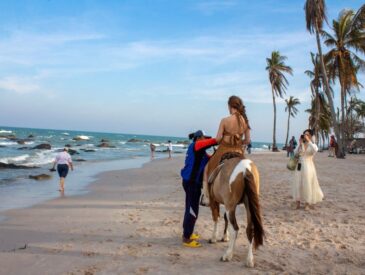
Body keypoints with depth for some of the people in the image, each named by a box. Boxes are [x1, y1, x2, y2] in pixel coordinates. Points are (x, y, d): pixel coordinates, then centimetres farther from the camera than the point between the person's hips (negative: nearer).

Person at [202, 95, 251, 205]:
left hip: (224, 151, -3)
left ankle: (206, 197, 15)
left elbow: (217, 139, -13)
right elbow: (247, 140, 2)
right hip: (239, 152, 3)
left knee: (208, 169, 19)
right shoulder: (245, 121, -2)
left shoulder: (225, 120, -14)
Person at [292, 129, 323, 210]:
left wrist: (309, 141, -20)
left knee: (308, 184, 1)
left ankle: (308, 203, 14)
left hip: (308, 166, -3)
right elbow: (297, 153, -8)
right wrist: (300, 143, -9)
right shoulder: (301, 144, 7)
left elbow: (315, 150, -25)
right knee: (298, 184, 2)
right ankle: (298, 202, 11)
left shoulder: (312, 145, 0)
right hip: (300, 165, 3)